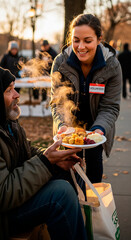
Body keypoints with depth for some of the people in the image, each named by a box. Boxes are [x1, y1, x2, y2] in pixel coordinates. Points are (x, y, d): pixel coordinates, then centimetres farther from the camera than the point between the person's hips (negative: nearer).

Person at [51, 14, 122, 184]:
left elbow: (110, 107, -17)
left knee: (94, 159, -1)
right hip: (70, 124, 1)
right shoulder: (60, 62, -19)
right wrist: (62, 124, -35)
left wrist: (100, 129, -35)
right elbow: (58, 101, -16)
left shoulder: (112, 65, -20)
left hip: (97, 125, 0)